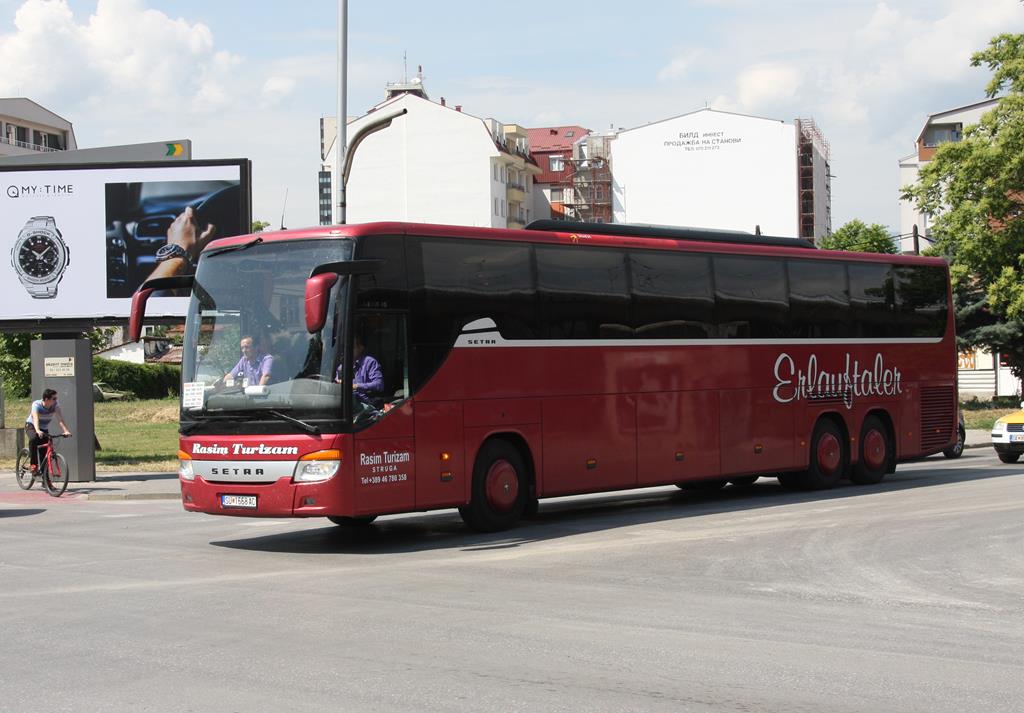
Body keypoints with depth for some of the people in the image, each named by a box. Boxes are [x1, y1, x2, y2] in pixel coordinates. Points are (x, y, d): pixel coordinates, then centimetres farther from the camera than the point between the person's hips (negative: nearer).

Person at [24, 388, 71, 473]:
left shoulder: (55, 406, -18)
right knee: (33, 439, -36)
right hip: (31, 426, -4)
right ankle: (34, 464, -30)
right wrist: (37, 431, -60)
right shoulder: (36, 405, -28)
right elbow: (35, 418, -43)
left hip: (44, 428, 4)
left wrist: (66, 431, -44)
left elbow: (60, 419, -28)